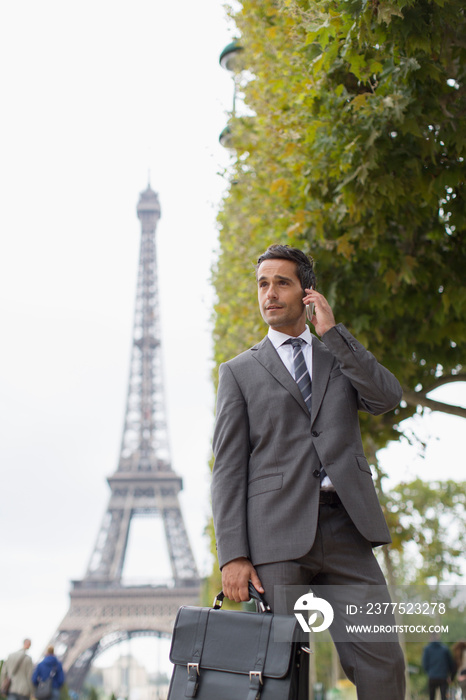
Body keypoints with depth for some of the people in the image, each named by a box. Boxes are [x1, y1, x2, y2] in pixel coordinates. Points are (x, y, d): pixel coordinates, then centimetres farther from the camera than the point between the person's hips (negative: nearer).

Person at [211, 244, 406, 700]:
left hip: (346, 527, 2)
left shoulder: (342, 359, 22)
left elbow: (387, 397, 1)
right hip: (278, 531, -2)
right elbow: (229, 467, 5)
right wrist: (232, 555, -7)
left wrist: (331, 331, 1)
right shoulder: (240, 371, 14)